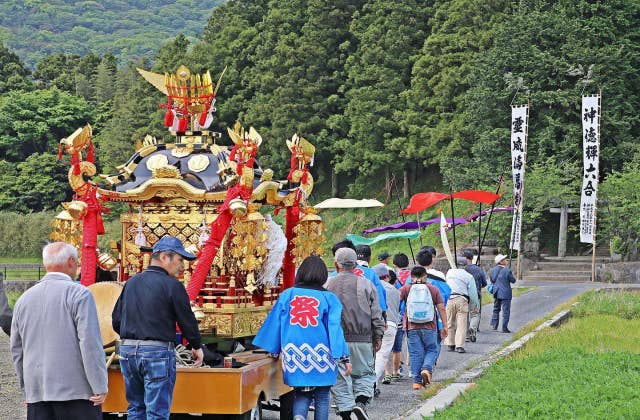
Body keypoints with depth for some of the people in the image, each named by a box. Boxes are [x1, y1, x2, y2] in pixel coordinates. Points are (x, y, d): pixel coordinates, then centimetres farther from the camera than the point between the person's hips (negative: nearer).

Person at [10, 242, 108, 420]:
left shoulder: (24, 299, 12)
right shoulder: (79, 294, -7)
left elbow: (16, 350, 17)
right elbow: (90, 345, -14)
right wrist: (100, 388, -10)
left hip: (36, 395, 5)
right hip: (76, 391, -5)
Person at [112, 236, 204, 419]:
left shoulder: (131, 283, 10)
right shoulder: (172, 286, -9)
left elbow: (116, 321, 13)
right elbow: (187, 320, -5)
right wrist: (197, 347, 11)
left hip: (127, 350, 6)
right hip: (158, 352, -6)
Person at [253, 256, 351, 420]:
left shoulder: (287, 295, 3)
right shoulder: (329, 298, -3)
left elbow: (274, 323, 6)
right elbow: (335, 328, -6)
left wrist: (273, 350, 17)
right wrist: (344, 358, -5)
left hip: (294, 355, 2)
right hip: (320, 356, -2)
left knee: (302, 394, 11)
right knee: (322, 397, 9)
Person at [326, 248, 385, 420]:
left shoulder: (328, 285, -1)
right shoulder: (366, 285, 2)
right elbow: (377, 315, 3)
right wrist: (378, 337, 11)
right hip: (362, 340, 0)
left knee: (339, 377, 7)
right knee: (365, 373, 13)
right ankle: (361, 401, -9)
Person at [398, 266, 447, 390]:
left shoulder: (406, 289, 4)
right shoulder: (433, 289, 7)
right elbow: (441, 308, 7)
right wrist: (444, 326, 12)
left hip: (411, 326, 0)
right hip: (429, 326, 0)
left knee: (415, 353, 4)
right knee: (432, 350, 14)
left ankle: (417, 381, 3)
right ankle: (426, 369, -11)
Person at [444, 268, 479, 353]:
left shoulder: (449, 272, 11)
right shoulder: (469, 277, 1)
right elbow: (473, 293, 2)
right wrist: (476, 303, 18)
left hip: (449, 299, 3)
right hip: (461, 300, -3)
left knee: (450, 324, 13)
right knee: (461, 324, -2)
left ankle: (451, 345, 16)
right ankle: (459, 346, -10)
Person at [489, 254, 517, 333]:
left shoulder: (492, 270, 2)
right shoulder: (507, 270, -15)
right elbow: (513, 280, -5)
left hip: (496, 293, 6)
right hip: (505, 294, -6)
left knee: (496, 309, 20)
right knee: (506, 311, 1)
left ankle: (494, 325, 21)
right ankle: (504, 328, 0)